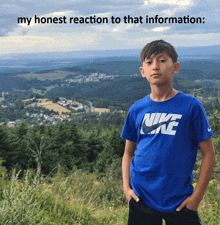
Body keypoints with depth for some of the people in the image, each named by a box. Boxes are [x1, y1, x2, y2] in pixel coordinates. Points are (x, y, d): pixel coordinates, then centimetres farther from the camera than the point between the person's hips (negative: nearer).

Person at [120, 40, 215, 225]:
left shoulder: (191, 106, -7)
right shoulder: (137, 109, 1)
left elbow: (208, 154, -4)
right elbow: (128, 153, 9)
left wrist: (197, 196, -7)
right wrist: (126, 187, -2)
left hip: (180, 201, -2)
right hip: (141, 198, 2)